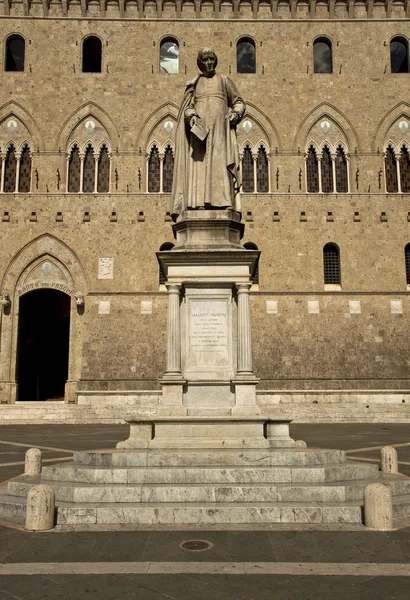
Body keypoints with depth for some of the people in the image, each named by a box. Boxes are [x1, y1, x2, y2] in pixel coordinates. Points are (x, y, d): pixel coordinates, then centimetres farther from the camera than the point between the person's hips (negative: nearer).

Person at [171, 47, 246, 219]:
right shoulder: (193, 84, 19)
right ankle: (198, 205, -20)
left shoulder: (224, 81, 18)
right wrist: (192, 117, -14)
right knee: (198, 165, -13)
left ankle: (222, 204, -23)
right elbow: (187, 107, 9)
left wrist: (236, 113, -7)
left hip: (220, 128, -1)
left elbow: (239, 103, 15)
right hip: (199, 129, 1)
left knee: (220, 164, -14)